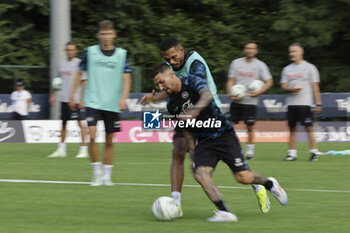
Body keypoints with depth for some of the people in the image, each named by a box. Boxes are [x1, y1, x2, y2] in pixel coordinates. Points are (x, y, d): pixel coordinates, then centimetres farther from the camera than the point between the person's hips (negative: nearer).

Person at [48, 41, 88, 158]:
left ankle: (84, 150, -5)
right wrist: (52, 94, 21)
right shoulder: (62, 64, 14)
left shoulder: (79, 63, -5)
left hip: (75, 99, -7)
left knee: (80, 123, -7)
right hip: (63, 98, 7)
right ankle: (61, 150, 16)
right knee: (63, 123, 10)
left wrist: (82, 99, -15)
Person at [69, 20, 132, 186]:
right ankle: (96, 172, -2)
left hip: (112, 104, 1)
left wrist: (123, 98, -16)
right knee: (92, 136, -16)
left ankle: (107, 175, 18)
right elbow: (79, 73, 12)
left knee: (109, 141, 6)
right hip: (93, 102, -1)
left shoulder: (122, 54, 2)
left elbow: (126, 77, -1)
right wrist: (72, 95, 10)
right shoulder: (90, 52, 2)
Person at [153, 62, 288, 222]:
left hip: (224, 134, -5)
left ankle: (270, 184, 22)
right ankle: (224, 213, -25)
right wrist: (192, 156, 11)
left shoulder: (192, 81, -11)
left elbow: (207, 95, -33)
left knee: (243, 177, -10)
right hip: (204, 142, 5)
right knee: (200, 173, -22)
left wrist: (195, 110, -52)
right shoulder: (171, 105, 7)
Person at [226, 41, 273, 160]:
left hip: (250, 101, -3)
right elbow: (231, 80, 11)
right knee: (230, 124, 0)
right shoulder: (236, 63, 9)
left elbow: (269, 82, -1)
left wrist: (258, 92, -15)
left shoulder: (260, 65, 1)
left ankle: (250, 151, 6)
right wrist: (230, 93, -7)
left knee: (250, 127, -3)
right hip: (236, 100, 3)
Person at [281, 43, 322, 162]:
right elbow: (283, 86, 11)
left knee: (309, 127, -8)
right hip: (291, 103, 4)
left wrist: (318, 104, -4)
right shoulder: (287, 69, 14)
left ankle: (314, 152, -3)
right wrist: (291, 89, -13)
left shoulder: (309, 67, 2)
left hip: (305, 103, -4)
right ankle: (292, 153, 10)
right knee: (292, 128, 5)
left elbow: (315, 87, 1)